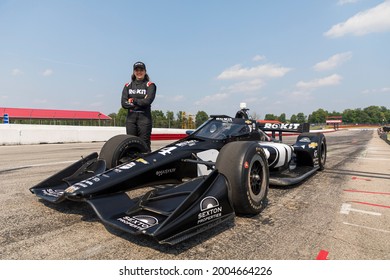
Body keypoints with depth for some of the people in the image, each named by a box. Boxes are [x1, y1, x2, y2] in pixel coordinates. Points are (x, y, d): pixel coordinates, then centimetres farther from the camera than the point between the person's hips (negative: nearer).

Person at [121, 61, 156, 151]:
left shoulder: (150, 85, 5)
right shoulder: (128, 86, 15)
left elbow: (148, 101, -11)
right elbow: (124, 103, 2)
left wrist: (133, 100, -3)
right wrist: (139, 103, -6)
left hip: (144, 118, -3)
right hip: (131, 118, 4)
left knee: (145, 144, -5)